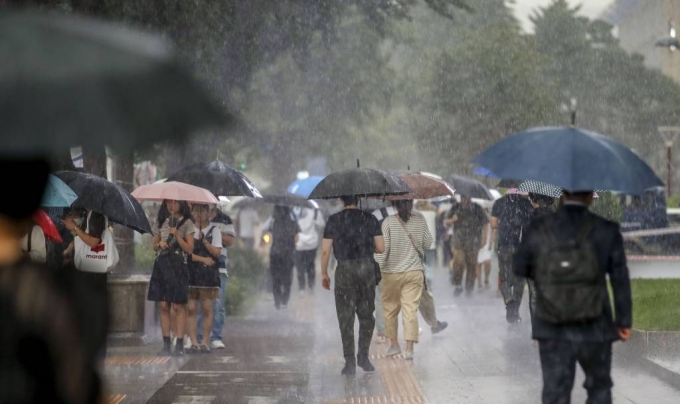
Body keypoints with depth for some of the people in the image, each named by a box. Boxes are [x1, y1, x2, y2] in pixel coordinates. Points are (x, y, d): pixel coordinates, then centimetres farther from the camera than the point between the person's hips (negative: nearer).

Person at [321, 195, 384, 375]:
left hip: (345, 269, -1)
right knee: (366, 315, 15)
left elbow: (325, 250, -3)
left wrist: (324, 273, 9)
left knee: (346, 318, 3)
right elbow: (381, 248, 2)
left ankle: (350, 362, 1)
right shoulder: (370, 219, 2)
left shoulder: (334, 220, 0)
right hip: (367, 268, 1)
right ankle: (363, 356, 12)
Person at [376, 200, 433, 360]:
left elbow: (383, 248, -14)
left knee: (390, 308, 15)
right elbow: (427, 243, 7)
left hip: (392, 273, -2)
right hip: (415, 272, 2)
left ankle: (394, 344, 20)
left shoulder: (388, 222, -13)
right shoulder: (420, 220, -4)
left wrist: (377, 268, -4)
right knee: (411, 309, 2)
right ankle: (409, 348, -4)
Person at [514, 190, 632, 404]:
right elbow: (620, 280, -5)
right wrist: (624, 320, 5)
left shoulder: (538, 229, -6)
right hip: (594, 330, -1)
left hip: (552, 330, 1)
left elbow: (519, 267, 4)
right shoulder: (606, 231, -8)